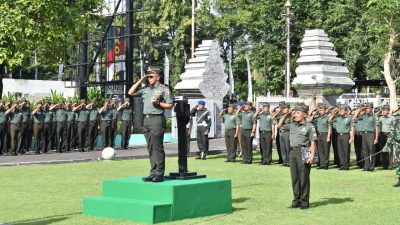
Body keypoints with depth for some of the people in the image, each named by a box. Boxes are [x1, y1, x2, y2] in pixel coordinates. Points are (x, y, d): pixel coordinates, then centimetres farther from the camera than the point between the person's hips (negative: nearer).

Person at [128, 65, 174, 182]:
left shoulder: (164, 89, -1)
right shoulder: (146, 89, 16)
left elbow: (170, 105, -2)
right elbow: (131, 92, 19)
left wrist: (158, 103, -15)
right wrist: (140, 81, 13)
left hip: (157, 119, -7)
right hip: (146, 120, 7)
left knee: (158, 147, -7)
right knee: (150, 148, 8)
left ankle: (159, 174, -4)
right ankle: (153, 173, 12)